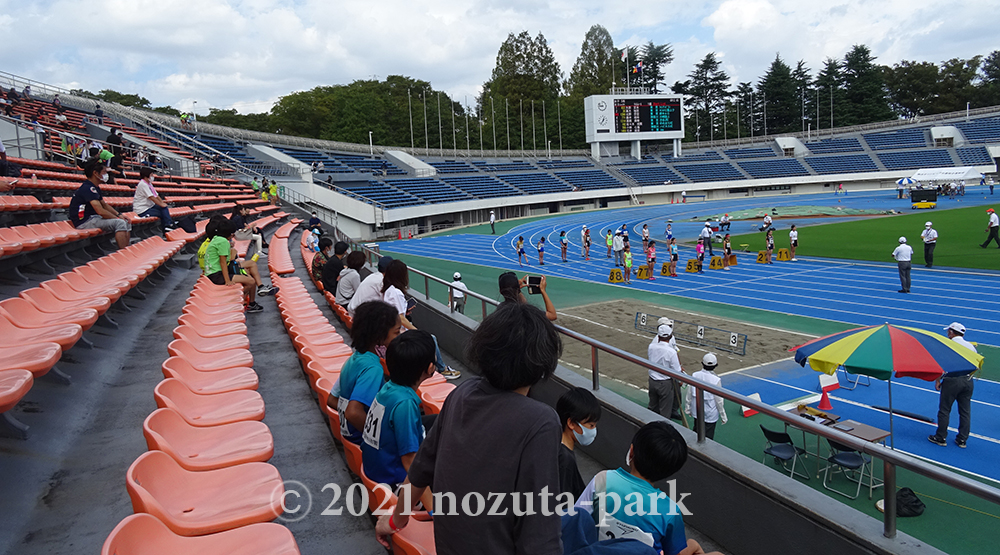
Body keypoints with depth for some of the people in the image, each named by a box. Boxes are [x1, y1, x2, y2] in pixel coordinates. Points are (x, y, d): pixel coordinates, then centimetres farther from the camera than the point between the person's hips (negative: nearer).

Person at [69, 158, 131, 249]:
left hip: (92, 218, 11)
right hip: (84, 222, -11)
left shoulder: (95, 188, 14)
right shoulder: (88, 188, -18)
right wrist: (117, 218, -16)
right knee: (120, 223, -26)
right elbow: (100, 211, -26)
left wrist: (119, 215, 9)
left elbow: (104, 204, 23)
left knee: (127, 223, 5)